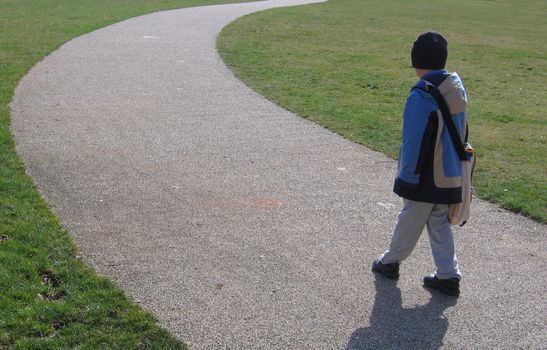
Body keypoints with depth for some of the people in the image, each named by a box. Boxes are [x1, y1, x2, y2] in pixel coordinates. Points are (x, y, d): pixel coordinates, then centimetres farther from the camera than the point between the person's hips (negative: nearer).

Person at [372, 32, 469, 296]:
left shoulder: (422, 95, -22)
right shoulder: (457, 88, 3)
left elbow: (414, 141, -20)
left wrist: (407, 178, -11)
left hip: (427, 177, -7)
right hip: (451, 176, 7)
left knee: (410, 220, 11)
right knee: (440, 223, 17)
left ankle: (390, 262, 31)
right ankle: (448, 275, 18)